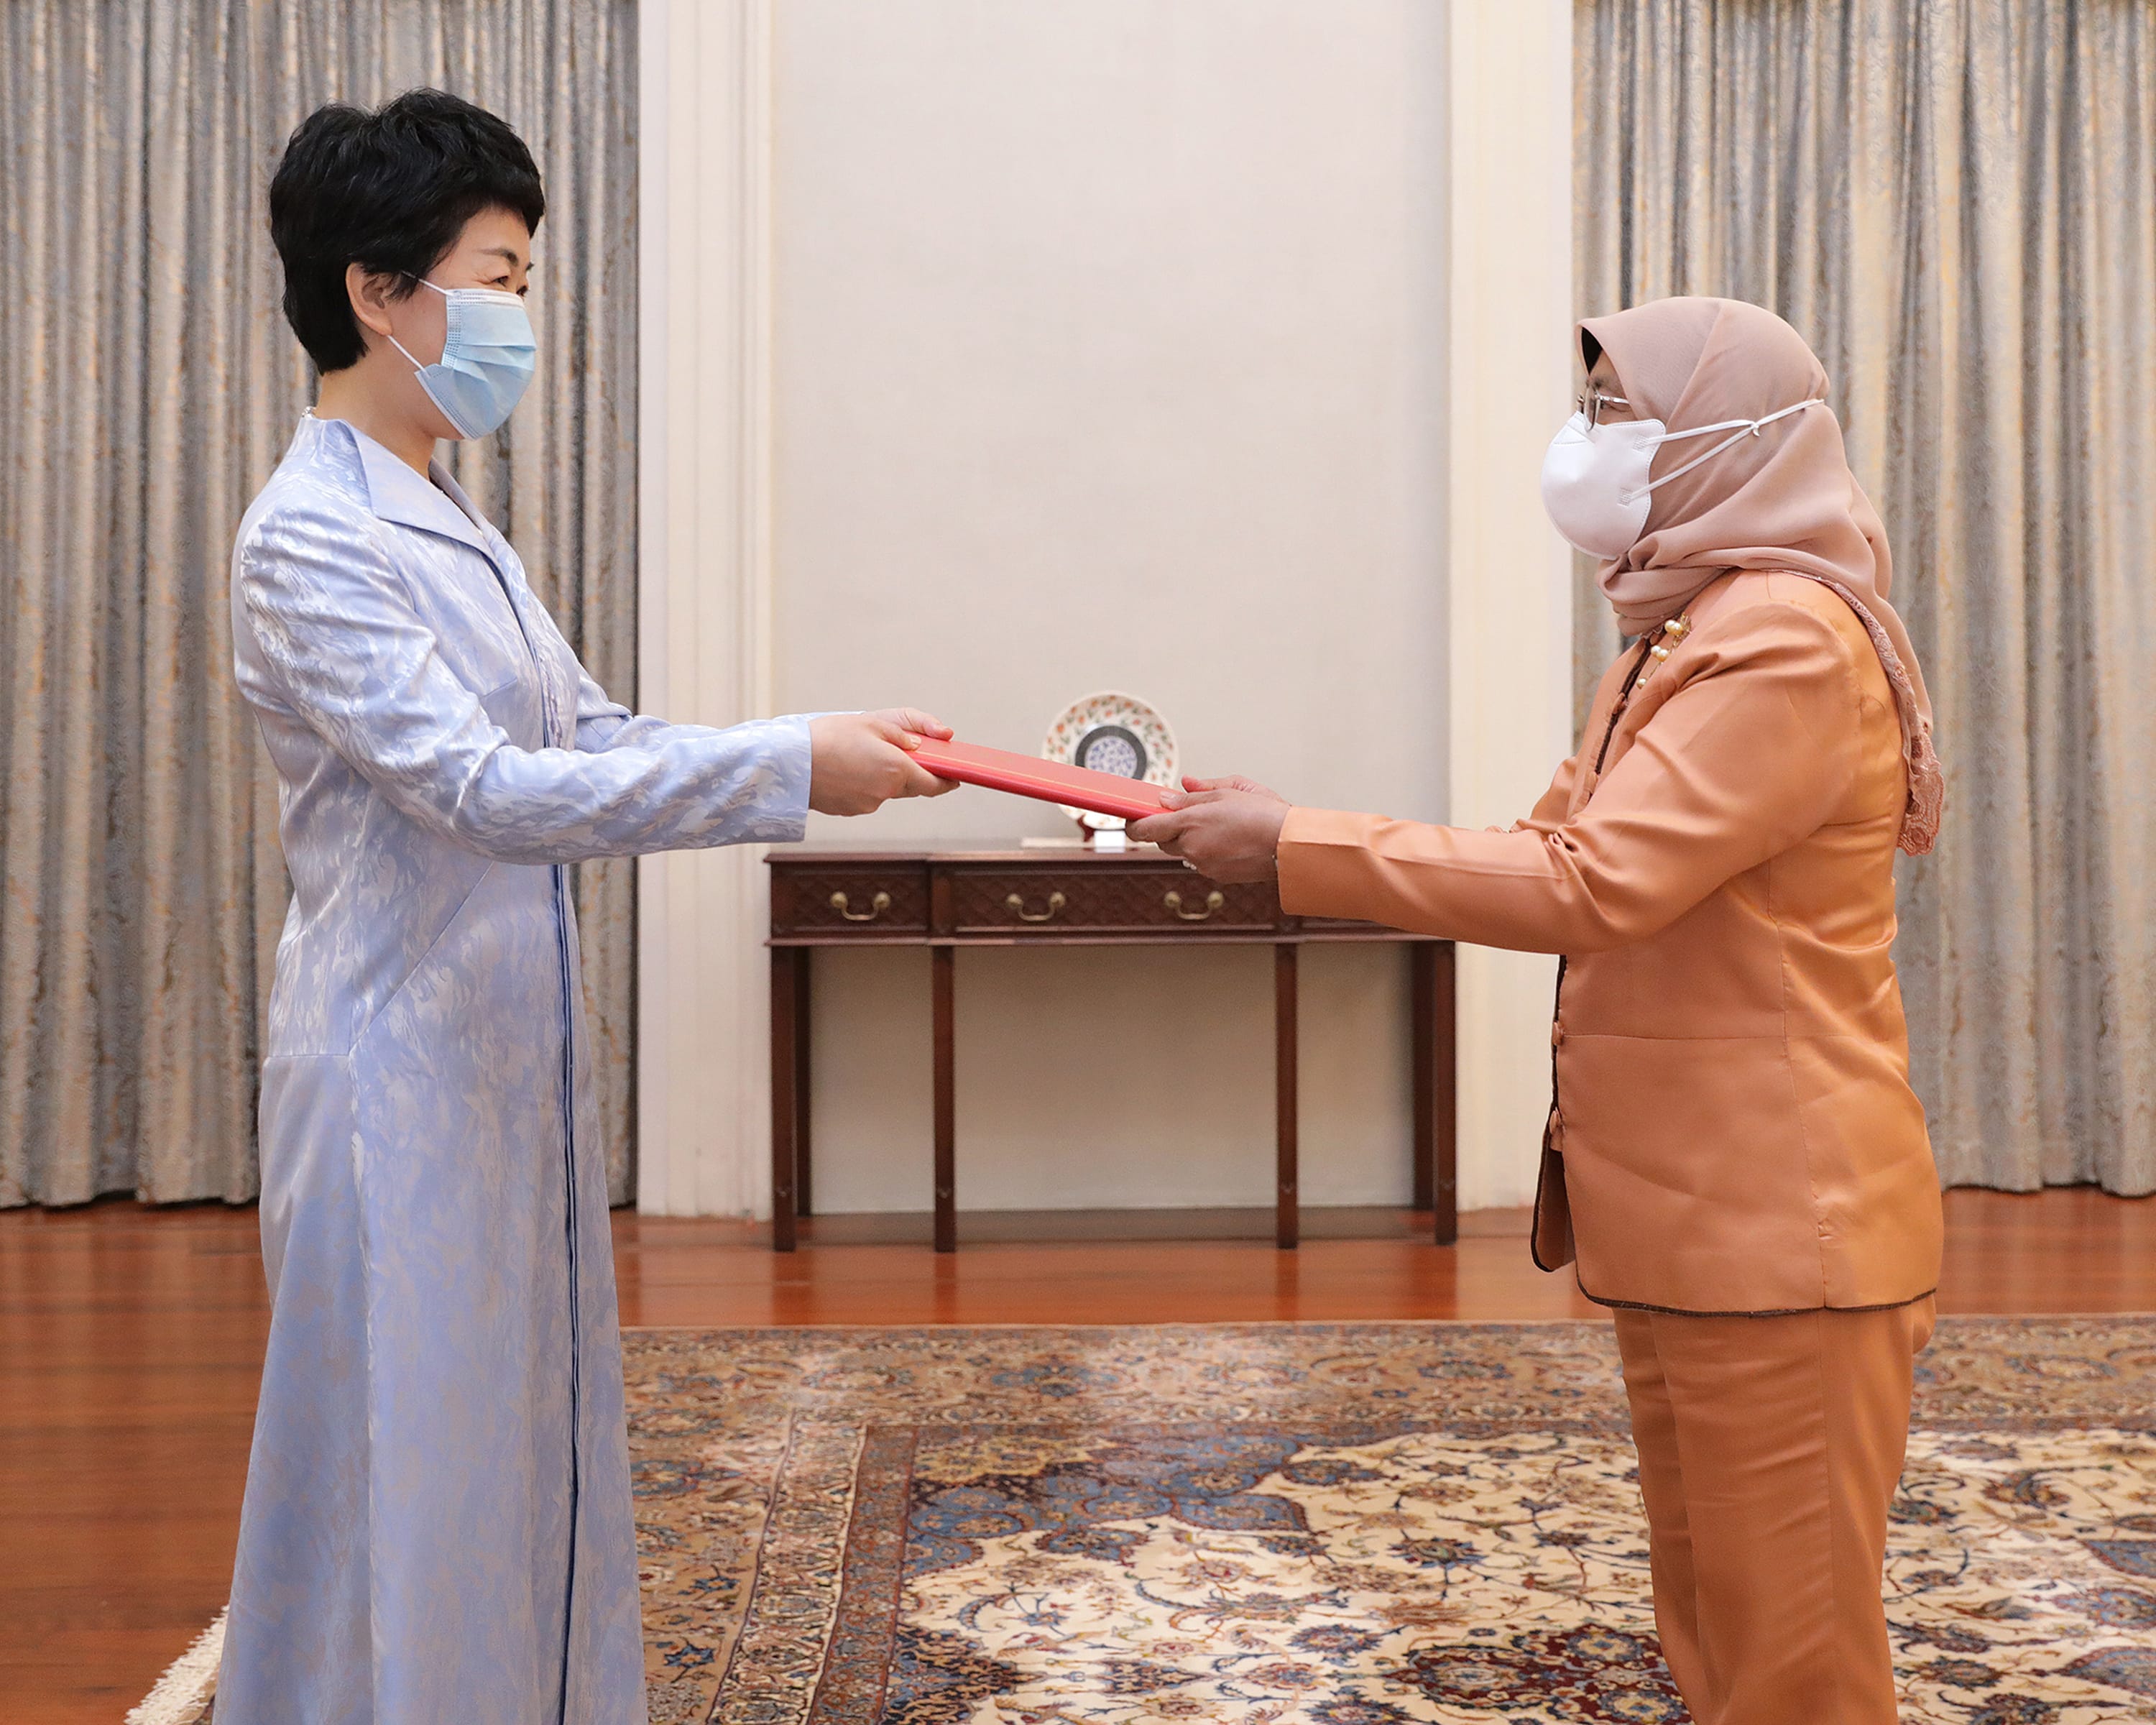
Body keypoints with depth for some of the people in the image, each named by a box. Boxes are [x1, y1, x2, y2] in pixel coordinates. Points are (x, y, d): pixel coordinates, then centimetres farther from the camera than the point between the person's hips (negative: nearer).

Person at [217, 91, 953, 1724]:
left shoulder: (450, 521, 12)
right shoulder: (311, 536, -16)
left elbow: (590, 731, 11)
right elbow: (483, 790, -24)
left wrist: (834, 751, 0)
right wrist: (789, 766, -25)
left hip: (511, 1051, 9)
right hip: (403, 1058, -9)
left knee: (528, 1432, 17)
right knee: (406, 1452, 2)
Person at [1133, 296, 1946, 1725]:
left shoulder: (1795, 642, -17)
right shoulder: (1678, 646, 16)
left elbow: (1594, 883, -25)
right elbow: (1563, 852, 13)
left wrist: (1295, 845, -21)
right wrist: (1276, 843, 1)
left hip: (1776, 1231, -10)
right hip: (1681, 1223, 10)